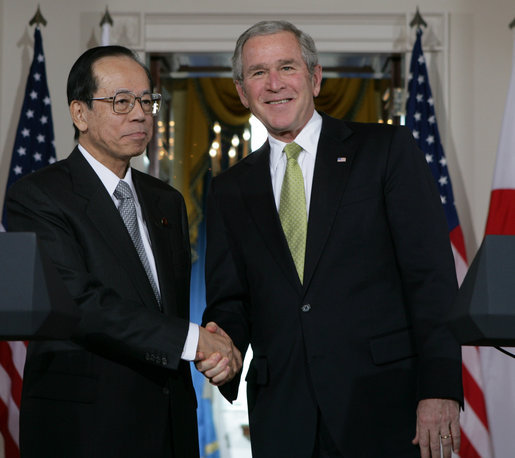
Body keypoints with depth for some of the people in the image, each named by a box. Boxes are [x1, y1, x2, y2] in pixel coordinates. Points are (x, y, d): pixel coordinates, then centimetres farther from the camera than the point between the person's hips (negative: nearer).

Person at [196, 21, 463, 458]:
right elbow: (229, 300, 14)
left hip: (382, 404, -3)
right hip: (282, 418, 3)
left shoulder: (388, 150, 1)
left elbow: (432, 275, -5)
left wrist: (440, 389, -13)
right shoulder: (230, 189, 13)